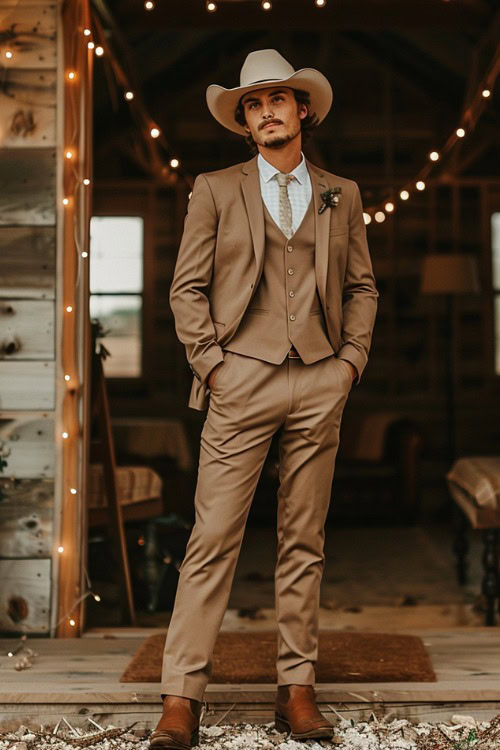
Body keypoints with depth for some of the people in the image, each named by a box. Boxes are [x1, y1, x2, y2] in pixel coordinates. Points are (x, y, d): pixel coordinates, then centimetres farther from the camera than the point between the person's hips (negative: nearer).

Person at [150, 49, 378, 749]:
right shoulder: (215, 189, 9)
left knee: (304, 544, 5)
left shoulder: (342, 194, 15)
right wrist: (211, 362, -4)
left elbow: (362, 286, 18)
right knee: (213, 539, -6)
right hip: (242, 381, -2)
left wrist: (351, 358, 5)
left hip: (321, 383, 2)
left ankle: (297, 688, 13)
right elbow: (187, 288, 6)